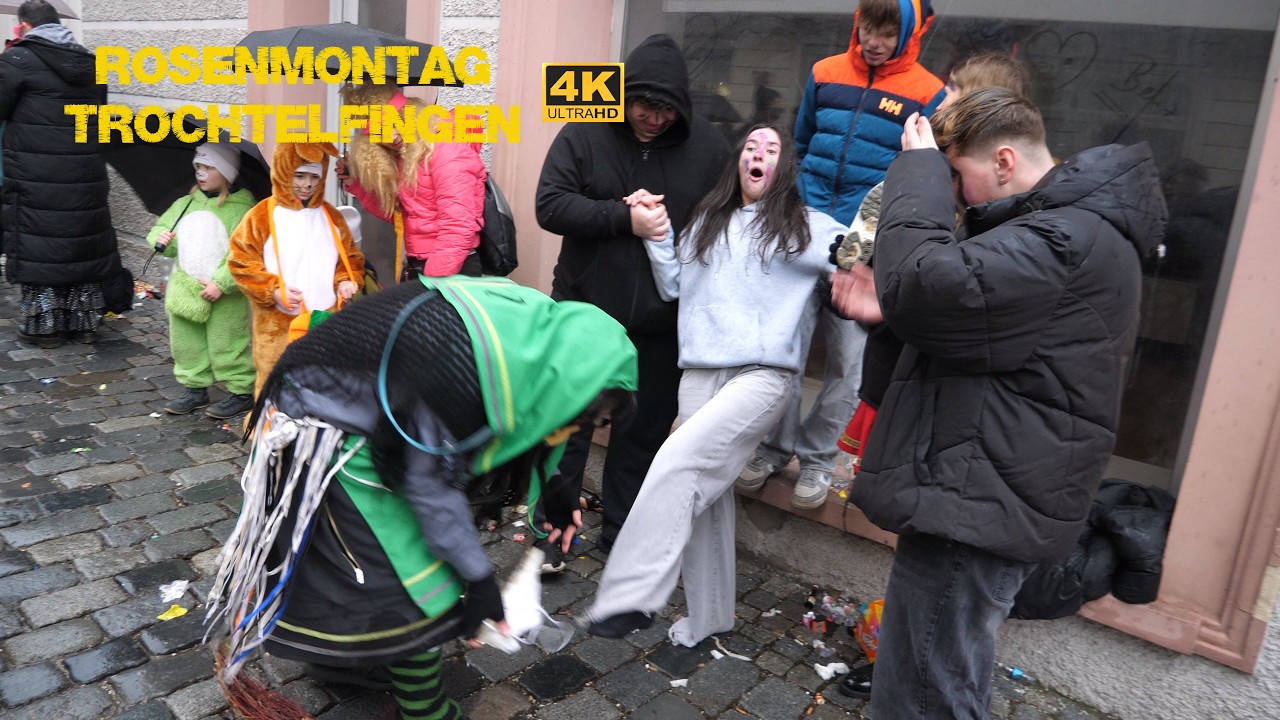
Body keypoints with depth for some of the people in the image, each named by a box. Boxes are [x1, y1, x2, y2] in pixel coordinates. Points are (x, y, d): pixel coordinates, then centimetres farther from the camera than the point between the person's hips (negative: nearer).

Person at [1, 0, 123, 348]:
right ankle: (84, 320, 19)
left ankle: (42, 324, 9)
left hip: (35, 179, -5)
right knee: (83, 242, 12)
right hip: (86, 178, 5)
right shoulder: (89, 63, 9)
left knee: (38, 246, 4)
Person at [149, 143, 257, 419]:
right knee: (185, 344, 16)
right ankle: (195, 389, 31)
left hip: (224, 296, -7)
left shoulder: (242, 209, -12)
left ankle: (242, 392, 15)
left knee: (225, 345, 1)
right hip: (185, 290, 7)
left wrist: (221, 283, -22)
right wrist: (160, 237, -6)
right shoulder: (184, 204, 9)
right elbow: (160, 227, 19)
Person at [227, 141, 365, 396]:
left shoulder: (330, 216, 10)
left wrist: (347, 281, -2)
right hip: (277, 325, -3)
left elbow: (350, 256, 18)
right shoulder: (262, 216, -3)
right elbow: (240, 261, -4)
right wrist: (273, 291, -15)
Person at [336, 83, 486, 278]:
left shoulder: (446, 149, -15)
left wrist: (434, 279, -23)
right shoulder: (400, 157, 10)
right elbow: (396, 214, 16)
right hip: (418, 267, 8)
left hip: (453, 271, -8)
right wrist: (355, 182, 7)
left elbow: (458, 227, -22)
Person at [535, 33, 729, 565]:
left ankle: (621, 537, 30)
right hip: (584, 308, -1)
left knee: (644, 432, 12)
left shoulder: (708, 146, -1)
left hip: (661, 322, 2)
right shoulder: (585, 133, -4)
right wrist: (625, 219, -22)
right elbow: (550, 205, -12)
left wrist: (676, 231, -12)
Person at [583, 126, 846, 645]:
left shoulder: (805, 227, 9)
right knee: (705, 493, 5)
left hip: (763, 374, -4)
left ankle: (631, 598, -18)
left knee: (677, 464, -22)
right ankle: (708, 616, 20)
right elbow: (673, 286, 20)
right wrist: (657, 234, 11)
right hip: (700, 371, 5)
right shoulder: (708, 222, 22)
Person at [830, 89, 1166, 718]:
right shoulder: (1067, 224, 17)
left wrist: (920, 169, -16)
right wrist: (884, 305, 8)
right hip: (987, 493, 11)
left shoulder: (1065, 242, -19)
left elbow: (921, 286, -31)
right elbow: (967, 316, 24)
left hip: (978, 506, -11)